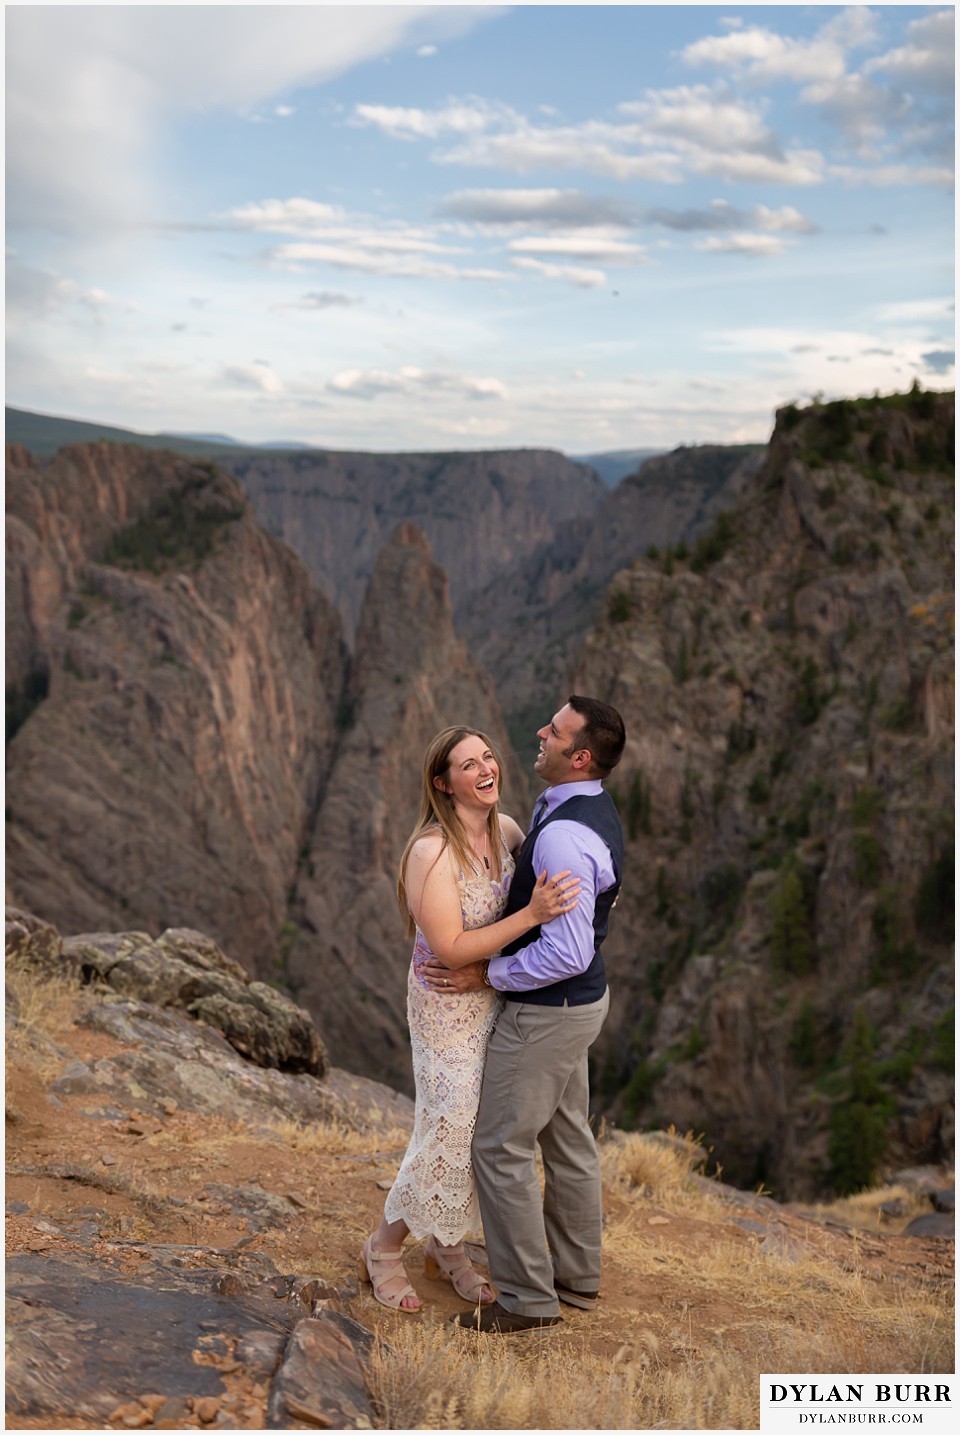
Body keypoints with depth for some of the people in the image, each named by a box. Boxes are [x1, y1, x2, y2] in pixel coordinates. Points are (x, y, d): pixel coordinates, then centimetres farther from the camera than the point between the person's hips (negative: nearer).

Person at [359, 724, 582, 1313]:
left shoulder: (505, 828, -4)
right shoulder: (431, 852, -25)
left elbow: (541, 871, 19)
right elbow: (451, 949, -26)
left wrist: (586, 889, -1)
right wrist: (532, 915, -32)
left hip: (497, 996, 7)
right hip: (449, 1005, -7)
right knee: (452, 1130, 0)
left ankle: (447, 1246, 36)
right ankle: (385, 1250, 24)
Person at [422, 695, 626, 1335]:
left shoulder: (564, 837, -30)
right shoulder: (596, 810, 3)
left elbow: (569, 953, -32)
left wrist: (486, 975, -20)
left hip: (546, 1011, -10)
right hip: (577, 1000, 10)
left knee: (502, 1146, 2)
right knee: (568, 1139, 20)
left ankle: (528, 1298, 14)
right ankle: (576, 1276, 35)